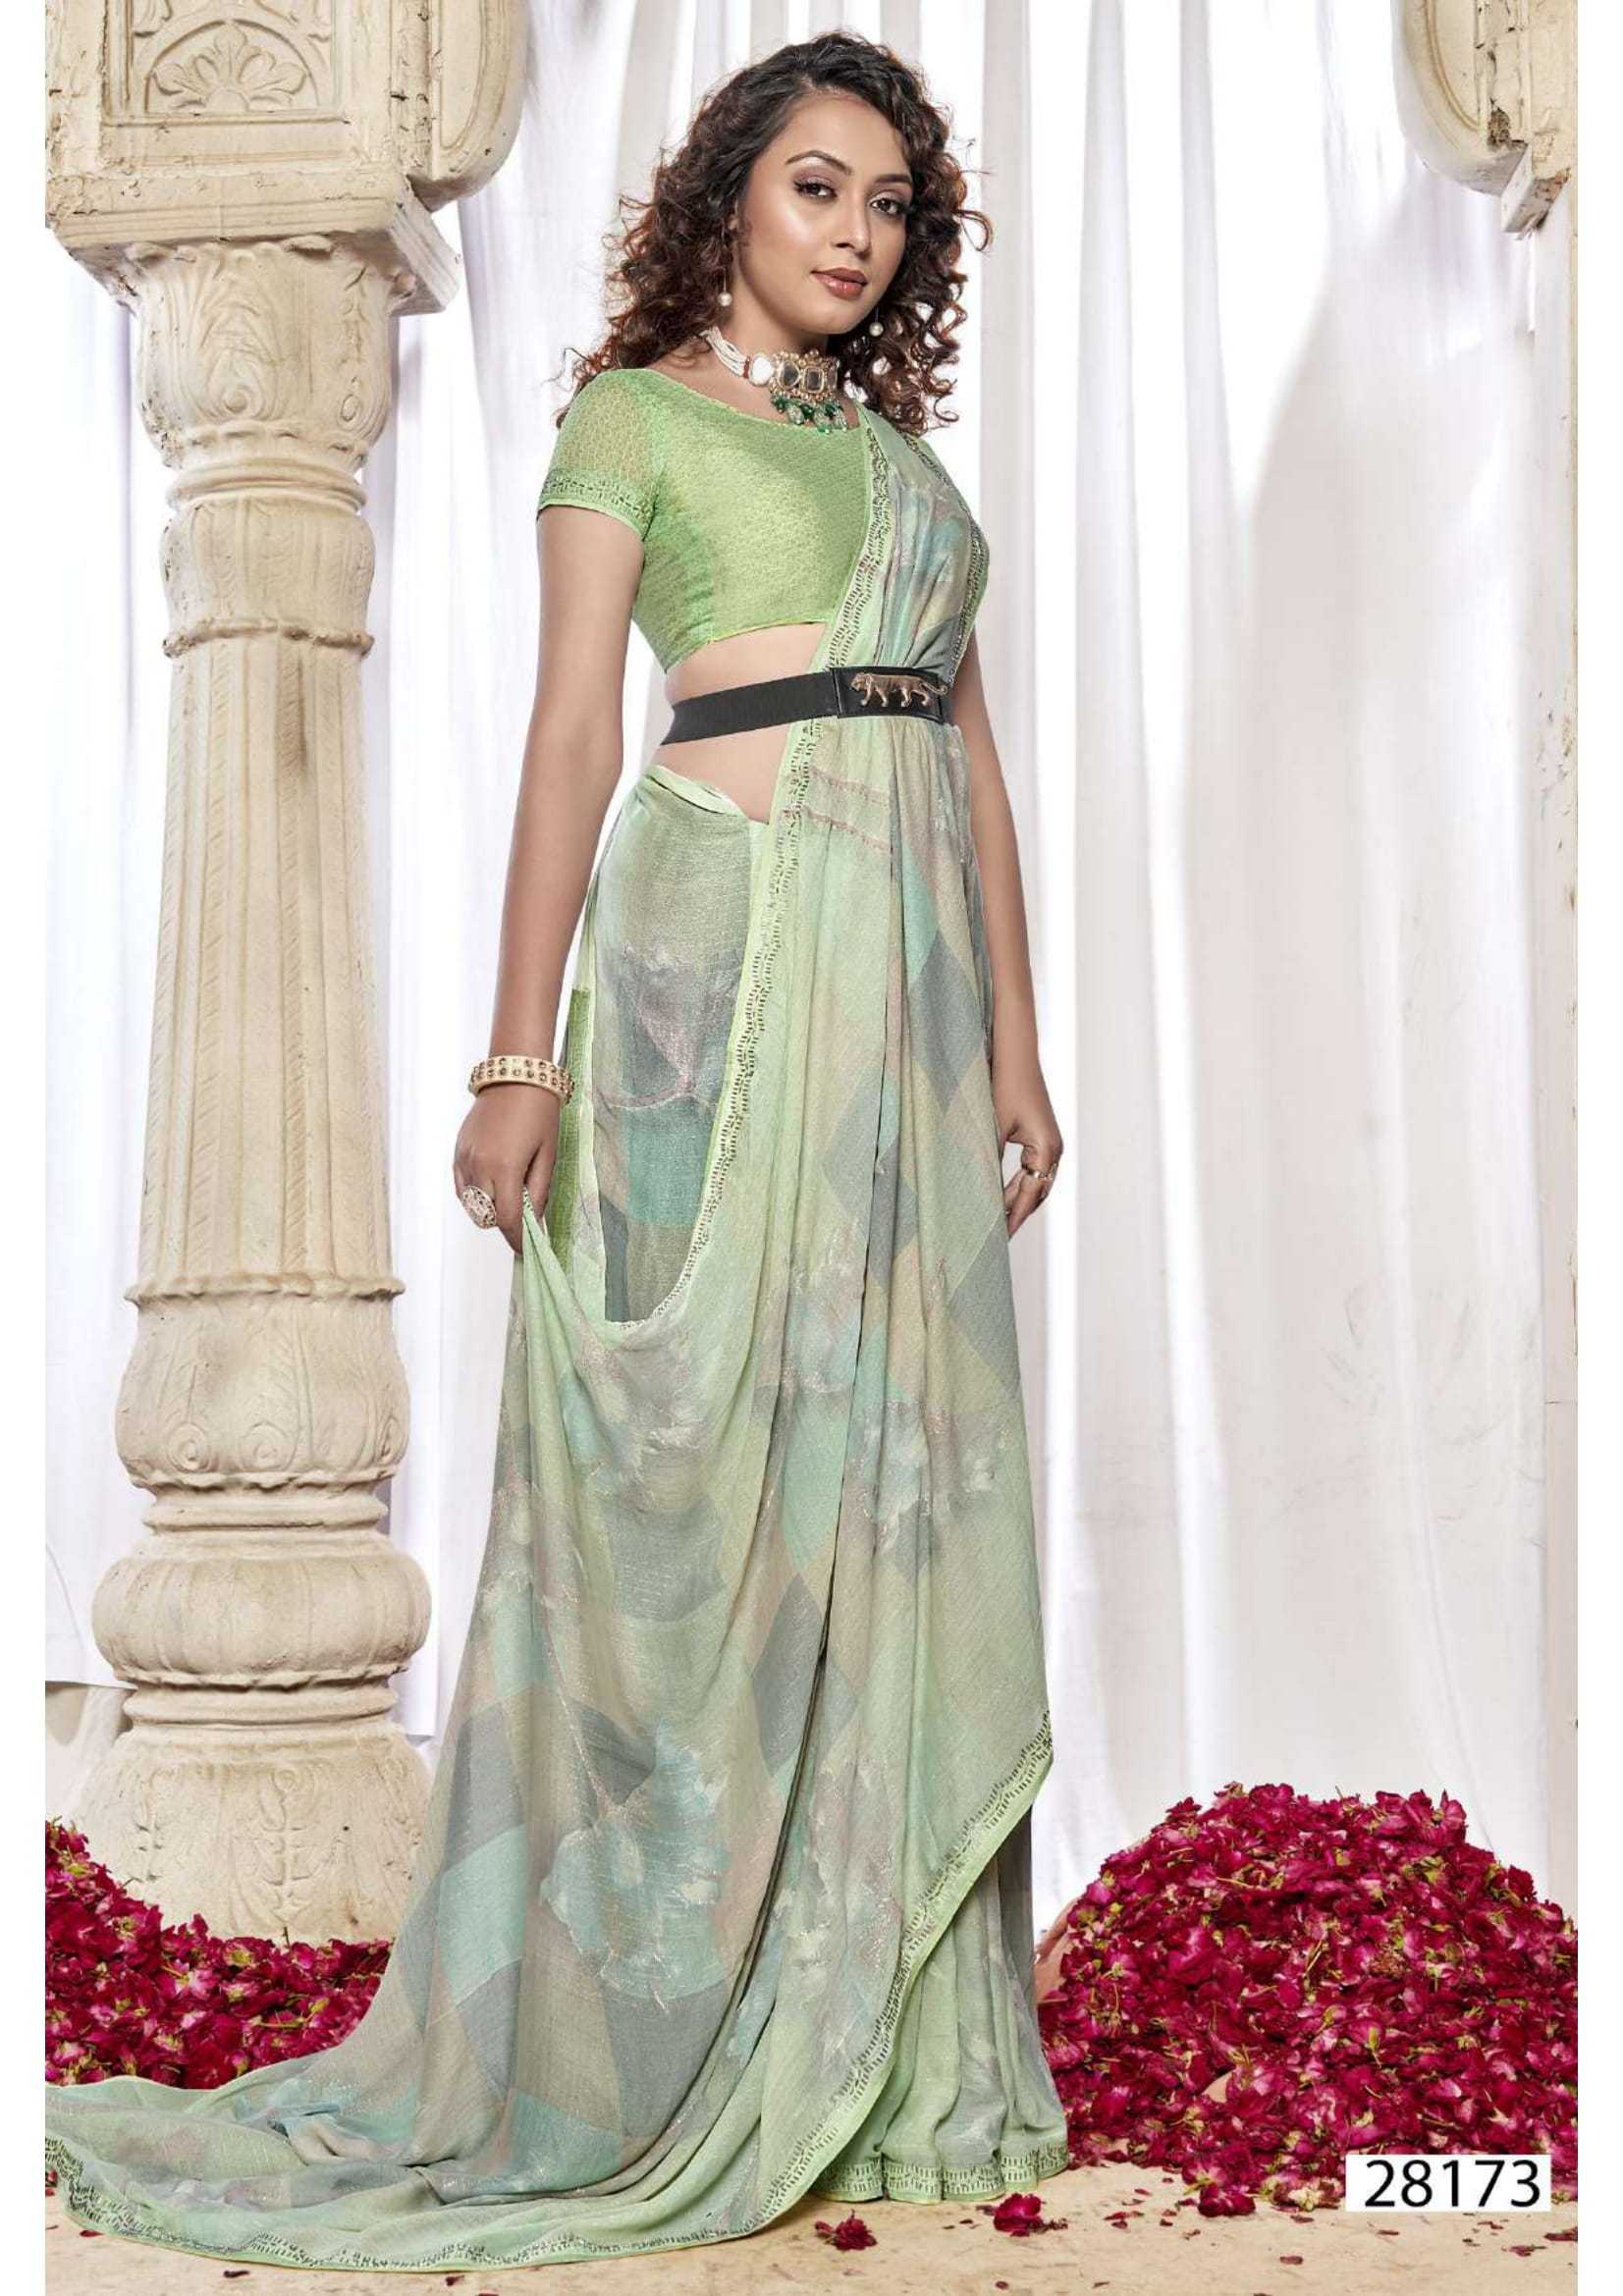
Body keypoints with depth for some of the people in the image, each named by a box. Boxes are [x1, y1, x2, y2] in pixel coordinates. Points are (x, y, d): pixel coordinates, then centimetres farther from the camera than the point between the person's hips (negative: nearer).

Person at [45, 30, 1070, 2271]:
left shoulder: (900, 448, 21)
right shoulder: (631, 415, 4)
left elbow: (973, 753, 18)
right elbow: (572, 738, -5)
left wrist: (1016, 1037, 11)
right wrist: (522, 1055, -11)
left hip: (916, 972, 6)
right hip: (726, 937, -6)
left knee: (902, 1472, 4)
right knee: (703, 1467, -7)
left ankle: (891, 2055, 12)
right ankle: (632, 2049, 2)